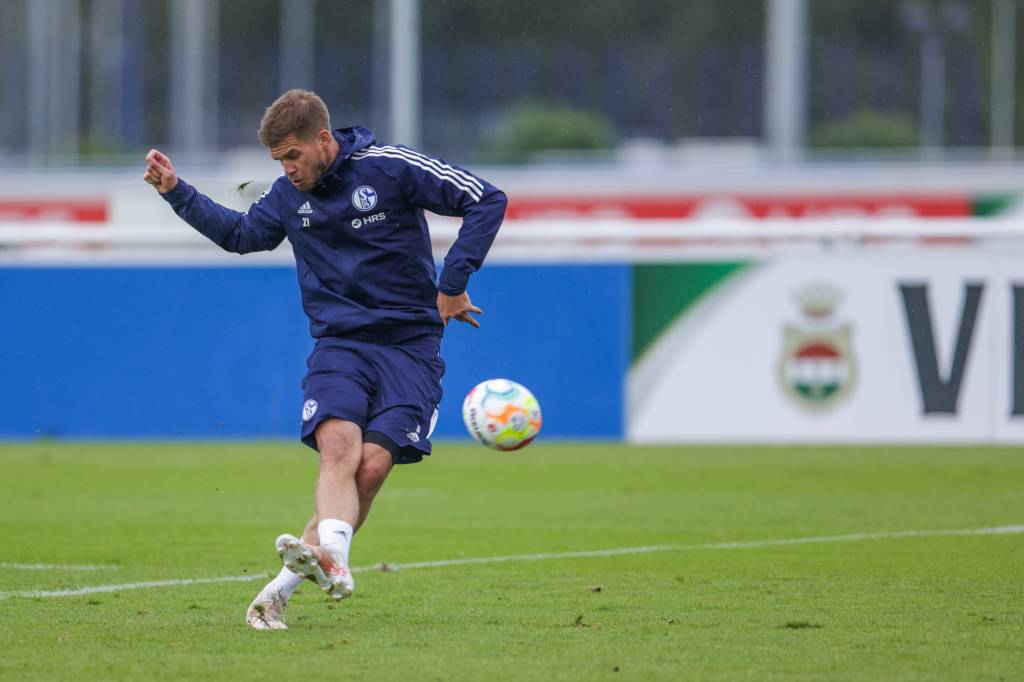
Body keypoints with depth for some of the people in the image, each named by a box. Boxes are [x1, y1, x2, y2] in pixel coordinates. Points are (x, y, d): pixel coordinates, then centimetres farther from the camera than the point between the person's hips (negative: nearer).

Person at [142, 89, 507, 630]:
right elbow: (241, 233, 29)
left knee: (373, 465, -19)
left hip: (409, 346, -3)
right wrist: (177, 192, 19)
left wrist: (452, 283, -9)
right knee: (338, 446, -26)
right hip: (339, 343, 3)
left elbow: (487, 201, -5)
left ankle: (283, 586, -19)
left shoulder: (392, 169, -7)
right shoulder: (289, 195, 8)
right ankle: (332, 560, -47)